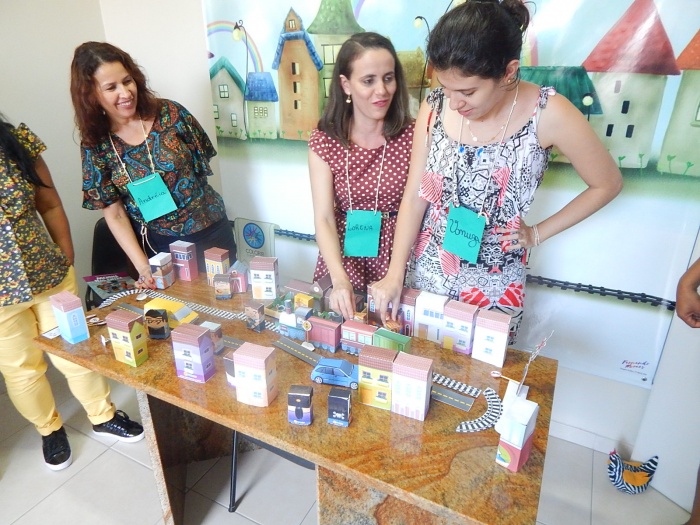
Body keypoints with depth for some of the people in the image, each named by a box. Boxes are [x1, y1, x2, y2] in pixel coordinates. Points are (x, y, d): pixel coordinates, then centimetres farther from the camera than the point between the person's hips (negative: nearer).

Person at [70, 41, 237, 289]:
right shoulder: (95, 145, -5)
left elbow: (203, 160, 1)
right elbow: (115, 214, -4)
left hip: (210, 232, 0)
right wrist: (143, 267, -14)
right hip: (159, 247, 0)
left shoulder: (170, 113, -8)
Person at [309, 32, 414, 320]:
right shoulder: (323, 141, -8)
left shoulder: (412, 136, -9)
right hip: (343, 262, 1)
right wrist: (340, 279, -28)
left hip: (398, 265, 0)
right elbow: (324, 218, -13)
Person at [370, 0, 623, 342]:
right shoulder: (434, 108, -10)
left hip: (493, 285, -2)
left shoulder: (549, 115, -18)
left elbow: (607, 184, -3)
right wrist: (395, 273, -11)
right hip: (425, 271, 3)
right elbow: (415, 197, -6)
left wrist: (538, 233, -4)